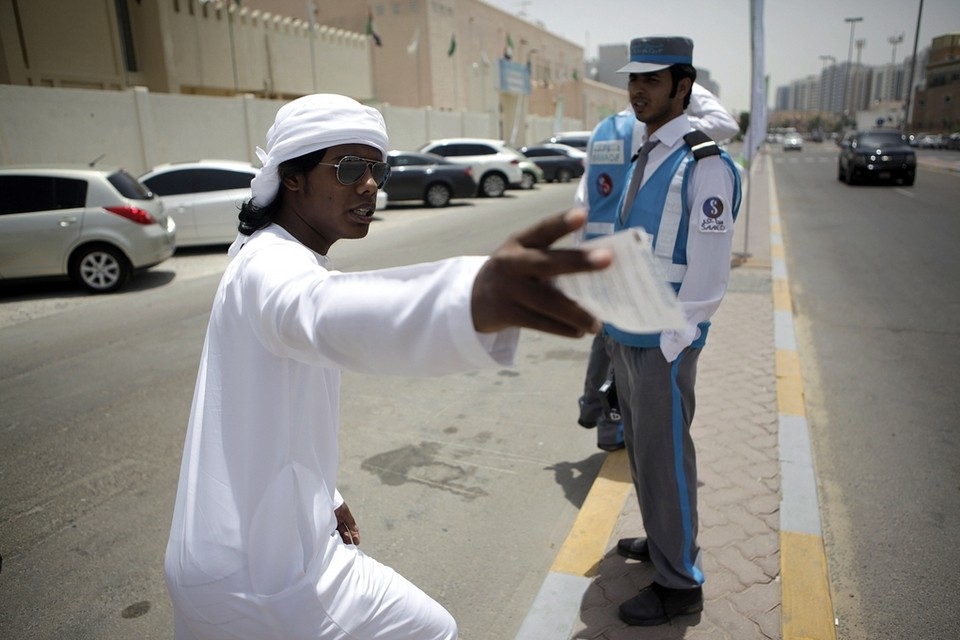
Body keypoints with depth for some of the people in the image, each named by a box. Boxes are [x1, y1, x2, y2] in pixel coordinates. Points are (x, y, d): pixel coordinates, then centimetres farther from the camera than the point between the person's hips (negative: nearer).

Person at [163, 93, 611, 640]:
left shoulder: (274, 257, 10)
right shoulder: (271, 266, -22)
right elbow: (325, 312, -49)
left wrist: (324, 495, 20)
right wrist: (475, 300, -67)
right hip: (261, 580, -9)